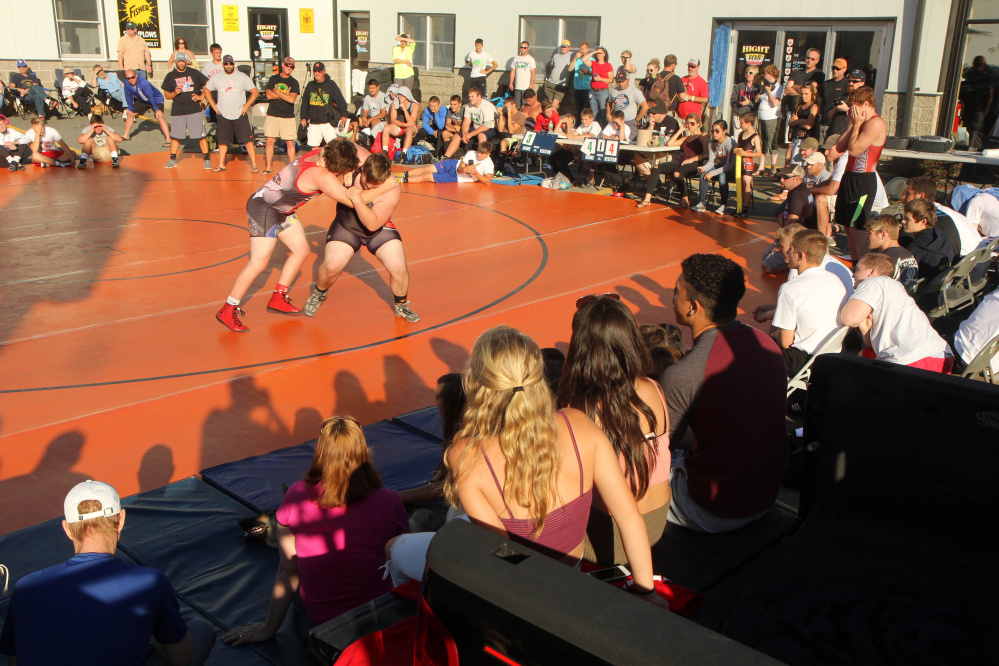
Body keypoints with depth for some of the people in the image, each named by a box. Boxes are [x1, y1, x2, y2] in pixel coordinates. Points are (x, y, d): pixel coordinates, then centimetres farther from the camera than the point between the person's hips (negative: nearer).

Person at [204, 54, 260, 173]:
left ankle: (254, 165, -4)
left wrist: (246, 106, -6)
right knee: (222, 141, 7)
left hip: (240, 115, -2)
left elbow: (255, 92, 1)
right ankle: (221, 164, 18)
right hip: (223, 115, 2)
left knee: (248, 140, -7)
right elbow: (207, 90, 17)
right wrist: (214, 106, 7)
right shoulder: (216, 77, 6)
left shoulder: (242, 77, -1)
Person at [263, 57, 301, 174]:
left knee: (290, 142, -1)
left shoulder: (294, 82, 3)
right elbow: (269, 95, -5)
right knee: (270, 140, 1)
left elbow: (292, 99, -11)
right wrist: (285, 94, -6)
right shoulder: (273, 79, 8)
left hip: (288, 117, -1)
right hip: (272, 115, 1)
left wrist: (277, 92, -6)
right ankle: (268, 167, 9)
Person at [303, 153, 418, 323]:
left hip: (379, 231, -1)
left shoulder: (391, 190, -31)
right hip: (345, 227, 1)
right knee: (331, 266, -17)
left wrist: (357, 198, -45)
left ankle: (401, 305, 15)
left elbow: (372, 224, -37)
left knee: (399, 269, -15)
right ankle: (318, 294, 18)